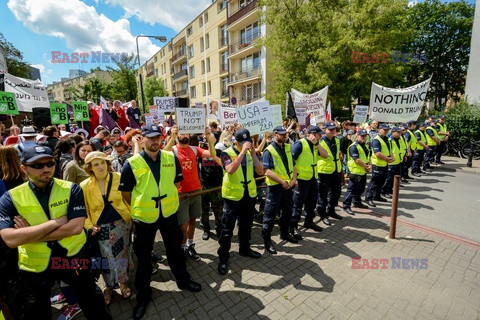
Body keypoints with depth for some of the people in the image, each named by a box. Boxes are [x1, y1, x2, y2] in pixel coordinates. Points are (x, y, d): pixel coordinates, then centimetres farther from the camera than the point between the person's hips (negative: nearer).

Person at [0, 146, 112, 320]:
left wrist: (29, 235, -19)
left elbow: (75, 227, -22)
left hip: (73, 257, 0)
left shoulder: (71, 189, -12)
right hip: (34, 265, 1)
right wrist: (56, 222, -23)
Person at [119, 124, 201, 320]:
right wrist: (140, 206, 2)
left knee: (175, 249, 20)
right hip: (144, 217, -2)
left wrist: (166, 198, 5)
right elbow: (125, 193, -5)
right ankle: (143, 294, 40)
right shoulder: (132, 163, -15)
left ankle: (183, 280, 44)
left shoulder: (171, 157, -6)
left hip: (169, 213, 2)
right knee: (143, 256, 17)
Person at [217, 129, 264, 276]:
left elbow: (260, 171, -4)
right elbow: (230, 169, -32)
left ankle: (245, 248, 41)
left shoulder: (249, 154, 4)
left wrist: (253, 154, -15)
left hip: (249, 194, 5)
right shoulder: (227, 153, -13)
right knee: (227, 227, 5)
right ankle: (223, 257, 21)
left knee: (246, 224, 20)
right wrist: (243, 152, -30)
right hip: (233, 196, -5)